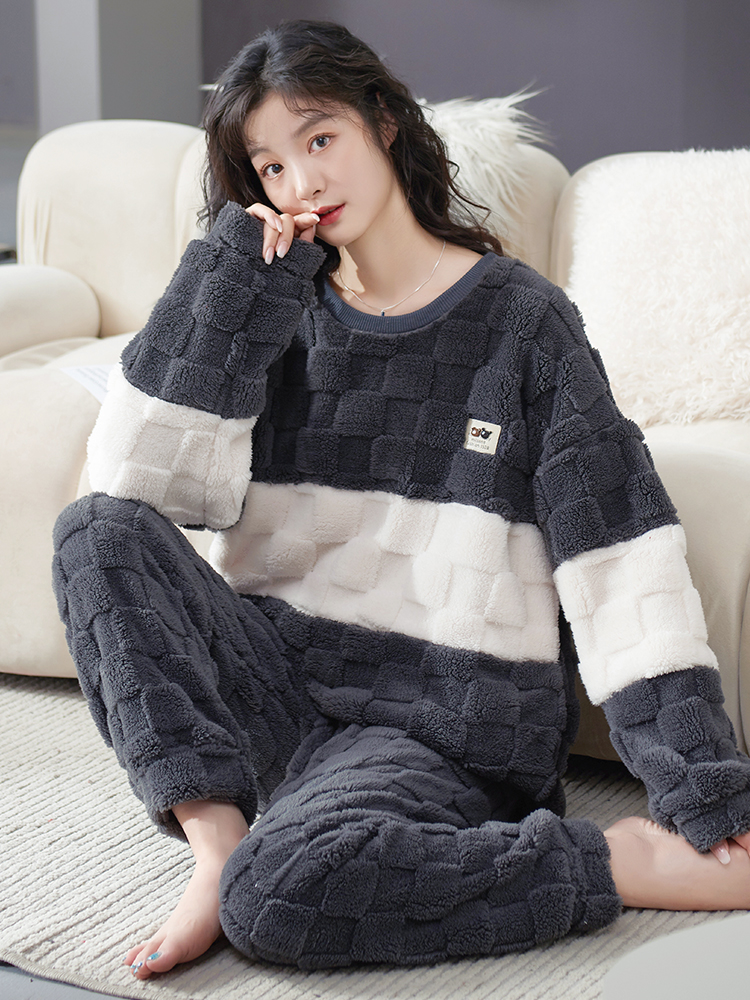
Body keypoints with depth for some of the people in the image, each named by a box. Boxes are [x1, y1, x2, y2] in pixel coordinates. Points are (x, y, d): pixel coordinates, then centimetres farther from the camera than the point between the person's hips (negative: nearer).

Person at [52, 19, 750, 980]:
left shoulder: (521, 320, -2)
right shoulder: (280, 305, 10)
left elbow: (623, 566, -7)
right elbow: (140, 477, -6)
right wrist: (234, 273, -7)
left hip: (444, 718, -4)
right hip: (277, 677, 5)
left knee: (279, 899, -32)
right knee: (98, 532, -17)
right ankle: (217, 838, -19)